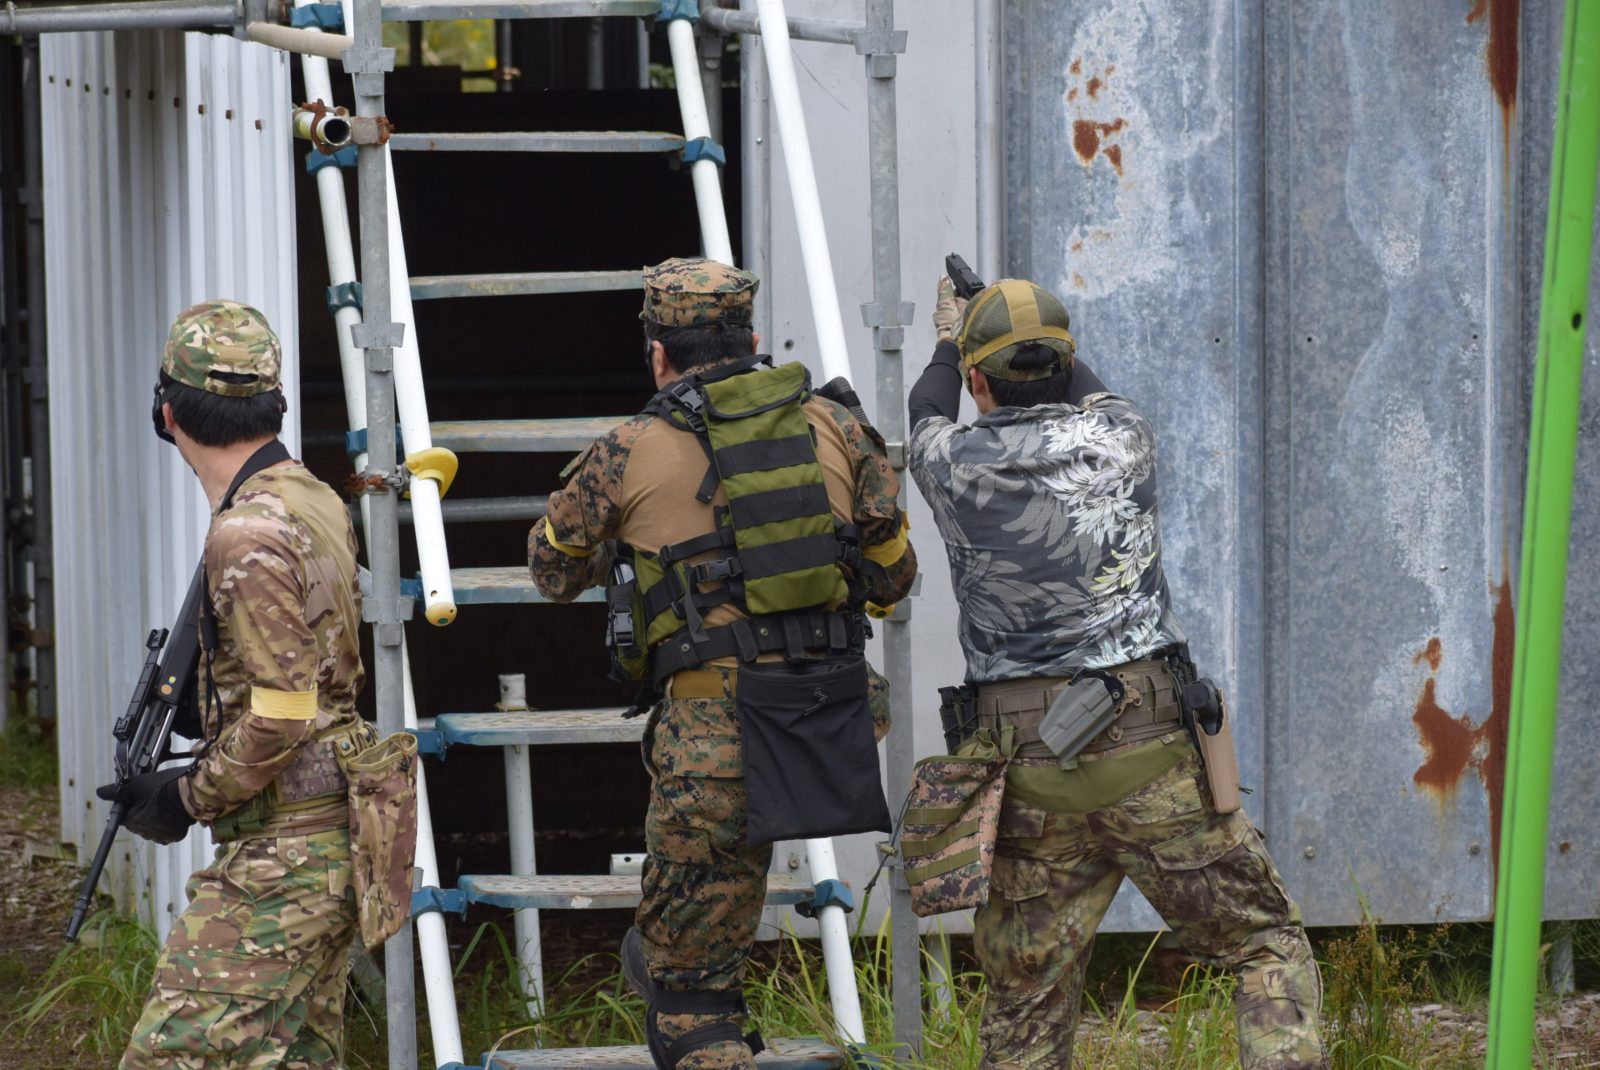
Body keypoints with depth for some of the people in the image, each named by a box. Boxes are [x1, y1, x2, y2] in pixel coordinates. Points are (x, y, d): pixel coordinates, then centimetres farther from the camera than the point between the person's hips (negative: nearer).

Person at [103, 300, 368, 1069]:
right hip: (336, 839, 10)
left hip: (281, 854, -10)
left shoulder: (249, 533, -19)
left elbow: (281, 718, -22)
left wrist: (187, 799, -10)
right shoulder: (317, 502, 11)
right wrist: (202, 710, 19)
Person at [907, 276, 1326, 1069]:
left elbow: (929, 413, 26)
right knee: (1267, 945, 5)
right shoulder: (1120, 440, 0)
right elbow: (1086, 392, 27)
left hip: (1025, 773, 1)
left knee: (1025, 1006, 9)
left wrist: (949, 338, 48)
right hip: (1146, 756, -1)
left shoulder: (955, 466, 0)